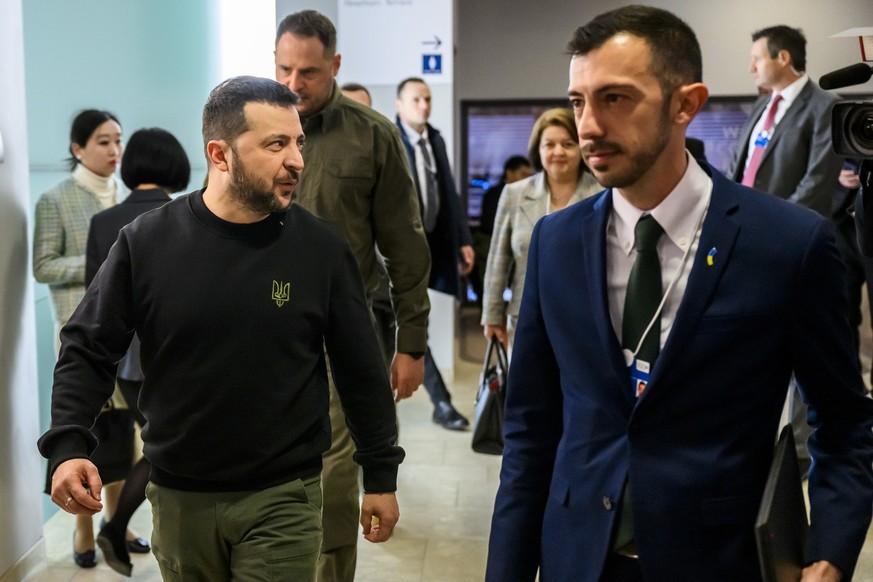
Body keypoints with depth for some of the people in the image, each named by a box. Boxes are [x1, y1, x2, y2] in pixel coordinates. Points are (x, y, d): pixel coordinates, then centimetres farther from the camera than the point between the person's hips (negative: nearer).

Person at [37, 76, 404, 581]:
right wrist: (67, 446, -14)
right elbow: (88, 349, 0)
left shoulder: (322, 248, -8)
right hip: (179, 496, 2)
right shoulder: (147, 242, -8)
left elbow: (361, 369, -1)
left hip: (284, 498, -2)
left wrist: (381, 474, 3)